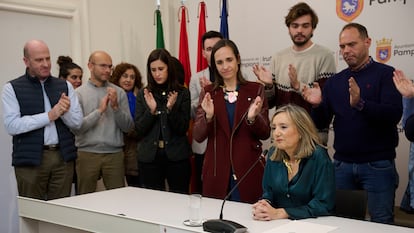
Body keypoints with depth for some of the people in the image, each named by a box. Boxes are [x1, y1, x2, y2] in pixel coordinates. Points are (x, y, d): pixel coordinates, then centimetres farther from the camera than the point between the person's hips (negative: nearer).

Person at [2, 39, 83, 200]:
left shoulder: (65, 86, 11)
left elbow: (77, 122, 8)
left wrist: (64, 111, -14)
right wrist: (49, 116, -15)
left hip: (63, 157, 3)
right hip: (30, 160, -3)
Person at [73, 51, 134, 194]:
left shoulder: (119, 92, 6)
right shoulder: (79, 93, 1)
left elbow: (128, 127, 2)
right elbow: (76, 128, -8)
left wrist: (116, 107, -11)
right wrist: (99, 111, -12)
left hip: (114, 154, 1)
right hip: (87, 154, -1)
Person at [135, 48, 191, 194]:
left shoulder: (182, 93, 1)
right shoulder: (143, 94, 6)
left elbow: (183, 128, -3)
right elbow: (139, 130, 3)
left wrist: (171, 108, -17)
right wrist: (151, 111, -12)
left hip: (176, 156, -1)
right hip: (149, 156, 2)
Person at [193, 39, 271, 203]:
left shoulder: (255, 90, 1)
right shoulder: (208, 93, 5)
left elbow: (265, 134, 0)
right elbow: (197, 137, 1)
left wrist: (252, 118, -19)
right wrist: (208, 116, -17)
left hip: (248, 170, -1)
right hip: (217, 171, 1)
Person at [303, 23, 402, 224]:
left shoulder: (386, 74, -3)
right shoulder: (335, 81, 11)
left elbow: (393, 115, -17)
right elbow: (321, 123, 9)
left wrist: (360, 104, -31)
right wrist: (318, 105, -12)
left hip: (378, 164, -4)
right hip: (342, 164, 4)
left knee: (381, 222, 4)